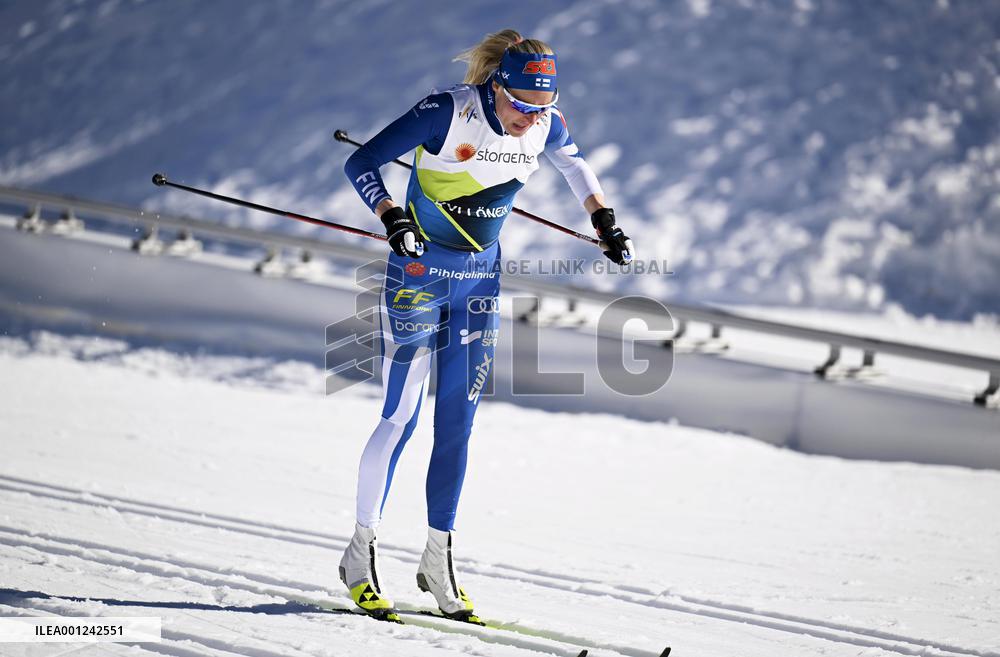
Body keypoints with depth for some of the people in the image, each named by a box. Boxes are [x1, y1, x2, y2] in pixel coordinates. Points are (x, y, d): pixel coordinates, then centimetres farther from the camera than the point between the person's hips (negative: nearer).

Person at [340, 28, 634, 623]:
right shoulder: (446, 113, -23)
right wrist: (393, 218, -36)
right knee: (401, 417, -4)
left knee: (458, 424, 6)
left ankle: (439, 561, 14)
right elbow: (361, 163, -20)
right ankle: (362, 556, 7)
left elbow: (573, 159, 17)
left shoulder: (546, 125, -8)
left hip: (482, 278, 5)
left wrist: (604, 220, 11)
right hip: (421, 272, -5)